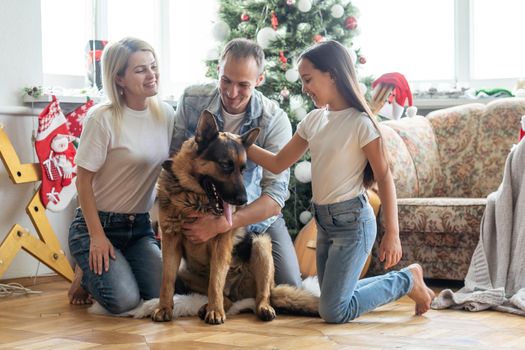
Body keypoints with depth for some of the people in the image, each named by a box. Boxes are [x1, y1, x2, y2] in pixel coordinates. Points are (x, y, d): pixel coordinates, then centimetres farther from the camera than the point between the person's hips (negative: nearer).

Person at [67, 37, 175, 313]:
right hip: (98, 223, -5)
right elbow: (84, 180, -13)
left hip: (140, 226, 6)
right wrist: (97, 236, -15)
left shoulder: (166, 114, 1)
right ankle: (88, 272, 12)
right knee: (123, 300, -22)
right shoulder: (102, 119, -17)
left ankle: (108, 269, 19)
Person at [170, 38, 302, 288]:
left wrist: (221, 225, -37)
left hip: (257, 214, -1)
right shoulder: (191, 100, -16)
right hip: (198, 212, 1)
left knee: (289, 287, -6)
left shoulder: (275, 121, -23)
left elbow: (276, 194, -27)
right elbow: (173, 154, -3)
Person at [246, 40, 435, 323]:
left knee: (333, 312, -9)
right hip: (324, 221, 8)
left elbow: (384, 177, -13)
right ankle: (404, 281, 26)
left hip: (352, 222, -8)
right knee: (334, 298, 12)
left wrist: (392, 233, -16)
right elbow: (278, 164, 11)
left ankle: (407, 280, 8)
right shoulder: (313, 120, 6)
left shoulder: (360, 123, -15)